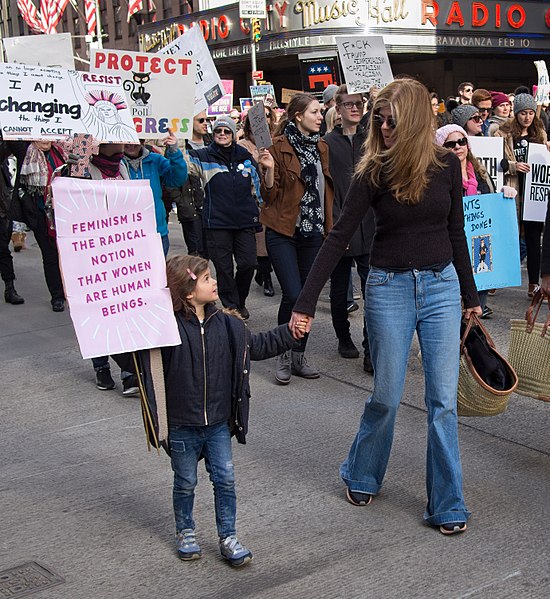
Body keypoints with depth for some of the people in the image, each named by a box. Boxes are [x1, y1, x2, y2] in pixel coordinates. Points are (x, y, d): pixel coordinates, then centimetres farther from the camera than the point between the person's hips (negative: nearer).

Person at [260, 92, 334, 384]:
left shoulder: (321, 147, 11)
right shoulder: (280, 146, -7)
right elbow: (270, 195, -8)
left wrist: (330, 228, 12)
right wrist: (269, 171, -25)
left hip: (312, 232, 6)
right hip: (283, 231, -6)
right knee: (293, 295, -11)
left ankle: (299, 357, 19)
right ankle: (284, 356, 7)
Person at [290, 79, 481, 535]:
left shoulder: (447, 165, 0)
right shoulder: (374, 172, -7)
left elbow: (456, 232, 10)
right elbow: (338, 239, -9)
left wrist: (471, 295, 14)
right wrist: (305, 303, -14)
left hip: (442, 285, 2)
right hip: (390, 288, -2)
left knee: (443, 399, 2)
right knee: (386, 397, 5)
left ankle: (447, 505, 14)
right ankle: (362, 477, 31)